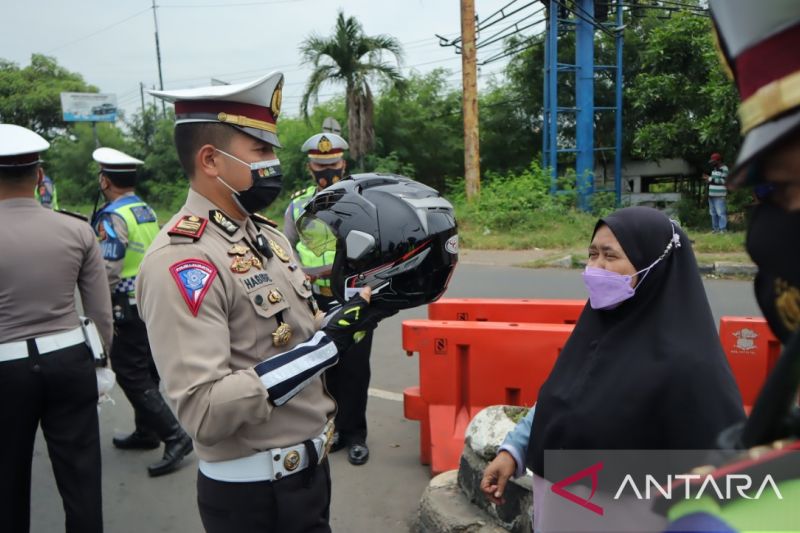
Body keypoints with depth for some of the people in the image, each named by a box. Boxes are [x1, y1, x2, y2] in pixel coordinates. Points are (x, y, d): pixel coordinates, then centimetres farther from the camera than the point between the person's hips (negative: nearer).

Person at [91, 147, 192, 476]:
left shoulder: (112, 217, -16)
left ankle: (174, 437, -5)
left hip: (130, 308, -9)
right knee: (146, 370, 17)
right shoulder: (147, 212, 11)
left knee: (131, 375, -3)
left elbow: (107, 270, -19)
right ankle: (146, 432, 29)